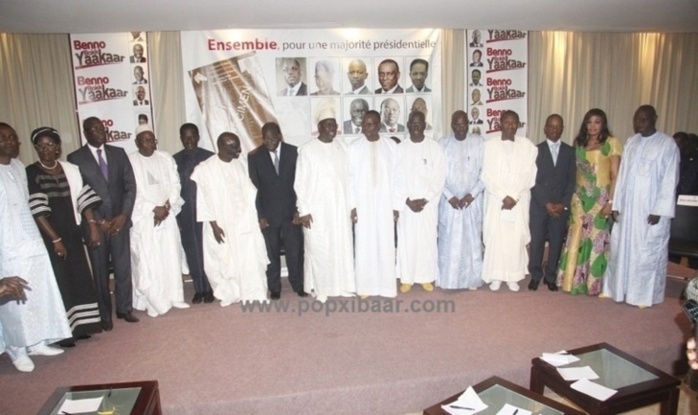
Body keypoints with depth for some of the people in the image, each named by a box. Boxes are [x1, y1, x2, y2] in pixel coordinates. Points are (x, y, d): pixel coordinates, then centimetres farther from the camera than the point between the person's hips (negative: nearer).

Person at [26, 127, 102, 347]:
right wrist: (55, 239, -14)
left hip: (72, 234, 4)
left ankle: (80, 325, 23)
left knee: (79, 278, 9)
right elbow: (37, 212, -12)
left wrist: (93, 226, -5)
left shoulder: (71, 169, 4)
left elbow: (83, 199, 3)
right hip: (47, 237, -4)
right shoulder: (30, 174, -8)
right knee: (58, 282, 2)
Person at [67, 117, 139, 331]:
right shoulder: (75, 158, -1)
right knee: (100, 271, 6)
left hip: (119, 220, 2)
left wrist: (124, 215, -7)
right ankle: (105, 315, 19)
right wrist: (98, 220, -9)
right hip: (95, 223, -2)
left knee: (123, 267, 7)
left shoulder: (119, 153, 8)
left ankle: (125, 309, 21)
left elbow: (130, 185, 4)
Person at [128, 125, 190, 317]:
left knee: (171, 256, 6)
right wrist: (153, 208, -13)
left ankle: (174, 296, 17)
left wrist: (167, 206, -9)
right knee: (147, 261, -2)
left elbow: (175, 184, 5)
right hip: (143, 217, -4)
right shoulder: (129, 161, -5)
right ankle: (154, 302, 7)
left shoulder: (166, 158, 8)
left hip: (167, 215, 4)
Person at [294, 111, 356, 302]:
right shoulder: (307, 149, -5)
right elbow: (300, 183, -6)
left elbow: (348, 178, 8)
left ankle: (342, 285, 23)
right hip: (316, 209, -4)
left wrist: (352, 206, 5)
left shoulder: (341, 148, 6)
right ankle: (320, 288, 18)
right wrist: (303, 210, -11)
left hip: (340, 208, 4)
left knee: (342, 247, 9)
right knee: (318, 249, 3)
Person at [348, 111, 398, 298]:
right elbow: (350, 177, -1)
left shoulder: (391, 146, 1)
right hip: (363, 203, 0)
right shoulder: (354, 147, -1)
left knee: (386, 243, 5)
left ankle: (387, 285, 16)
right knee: (364, 244, 4)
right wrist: (352, 205, -6)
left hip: (385, 202, 1)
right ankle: (365, 286, 15)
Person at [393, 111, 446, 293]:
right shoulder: (400, 148, 1)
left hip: (428, 203, 0)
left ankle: (427, 277, 19)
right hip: (405, 203, 1)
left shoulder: (434, 147, -1)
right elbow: (396, 179, -2)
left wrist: (425, 199, -12)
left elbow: (439, 177, -4)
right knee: (406, 240, 4)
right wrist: (406, 200, -11)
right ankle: (406, 278, 16)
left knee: (427, 240, 5)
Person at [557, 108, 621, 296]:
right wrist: (571, 197, 6)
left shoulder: (612, 143, -4)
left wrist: (610, 201, -13)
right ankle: (573, 280, 14)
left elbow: (615, 175, -7)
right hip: (580, 197, 4)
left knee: (596, 239, 3)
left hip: (600, 198, -4)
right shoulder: (579, 143, 10)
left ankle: (592, 282, 15)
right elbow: (576, 171, 11)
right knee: (576, 238, 4)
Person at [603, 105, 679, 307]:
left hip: (651, 209, -5)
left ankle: (645, 295, 15)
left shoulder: (668, 144, -6)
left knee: (648, 252, 3)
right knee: (622, 248, 10)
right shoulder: (631, 143, 9)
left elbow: (670, 180, -10)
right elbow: (622, 174, 8)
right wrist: (616, 205, 4)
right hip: (628, 207, 5)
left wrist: (659, 210, -15)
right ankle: (618, 288, 22)